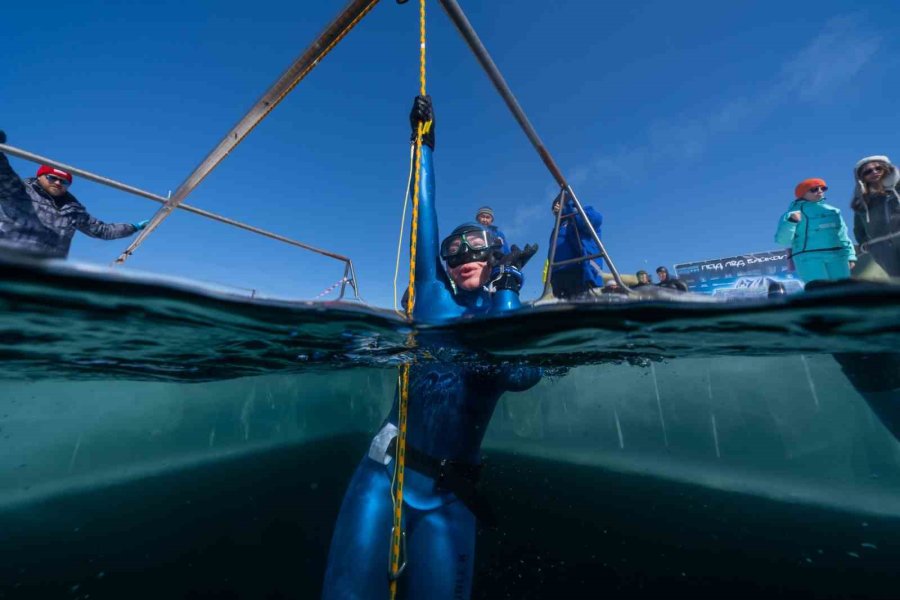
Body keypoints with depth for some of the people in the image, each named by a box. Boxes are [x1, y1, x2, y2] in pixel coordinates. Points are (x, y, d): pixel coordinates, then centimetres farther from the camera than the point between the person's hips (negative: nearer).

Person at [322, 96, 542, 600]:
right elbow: (424, 212, 4)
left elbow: (523, 376, -16)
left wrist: (506, 291, -15)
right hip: (387, 472, 0)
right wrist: (425, 143, 10)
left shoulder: (512, 313, 4)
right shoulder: (433, 296, 2)